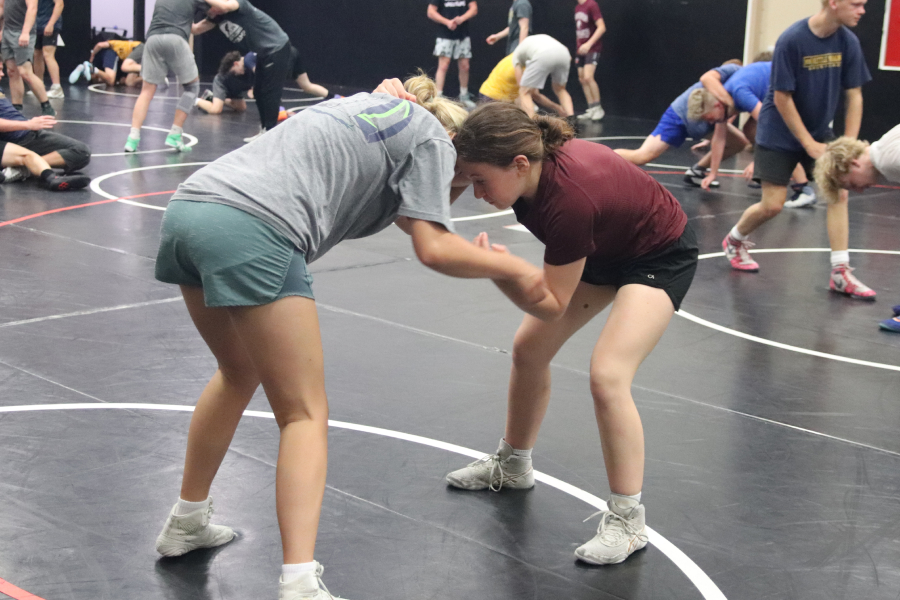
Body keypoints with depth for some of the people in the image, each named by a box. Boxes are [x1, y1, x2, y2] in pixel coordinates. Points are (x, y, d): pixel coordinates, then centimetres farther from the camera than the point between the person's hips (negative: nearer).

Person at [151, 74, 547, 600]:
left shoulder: (379, 108, 33)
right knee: (305, 414, 0)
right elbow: (433, 248, -2)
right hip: (251, 230, -8)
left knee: (240, 374, 29)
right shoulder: (434, 135, 9)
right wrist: (513, 269, 10)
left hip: (188, 207, 8)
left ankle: (187, 523, 37)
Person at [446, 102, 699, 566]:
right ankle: (512, 466, 33)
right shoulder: (525, 160, -22)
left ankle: (627, 519, -10)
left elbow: (553, 305, -29)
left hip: (661, 256, -8)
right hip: (604, 246, 8)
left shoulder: (569, 199, -40)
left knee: (607, 375, -23)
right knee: (529, 349, 11)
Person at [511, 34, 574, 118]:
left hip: (543, 56, -4)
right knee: (560, 90, 28)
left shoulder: (517, 54, 34)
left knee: (525, 93, 12)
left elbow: (523, 88, 29)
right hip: (563, 53, 4)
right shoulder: (543, 38, 46)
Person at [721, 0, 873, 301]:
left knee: (838, 192, -8)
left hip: (819, 131, 5)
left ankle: (840, 274, -5)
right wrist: (809, 145, -17)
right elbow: (782, 98, -19)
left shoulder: (848, 42, -9)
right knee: (773, 205, -4)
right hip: (780, 133, -5)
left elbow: (854, 96, -2)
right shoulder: (792, 40, -23)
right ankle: (734, 241, 26)